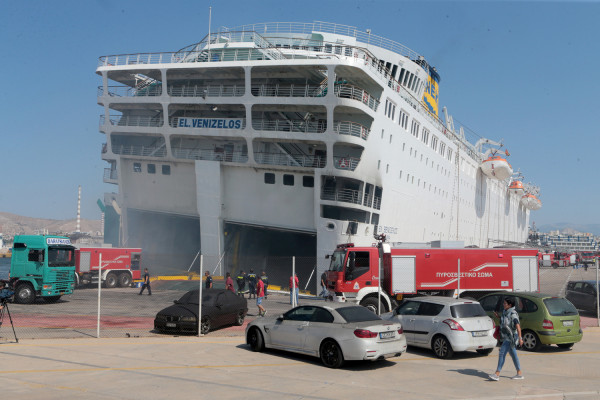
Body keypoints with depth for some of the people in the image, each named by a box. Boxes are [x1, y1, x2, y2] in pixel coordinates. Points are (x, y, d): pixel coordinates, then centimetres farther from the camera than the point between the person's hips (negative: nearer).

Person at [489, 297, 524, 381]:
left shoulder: (513, 314, -19)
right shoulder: (505, 312, 9)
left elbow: (518, 326, -25)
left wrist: (520, 338, -30)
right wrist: (498, 316, 12)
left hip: (510, 337, -10)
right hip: (506, 337, 10)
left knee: (502, 354, -11)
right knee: (513, 354, 15)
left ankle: (497, 374, -10)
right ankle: (519, 373, 24)